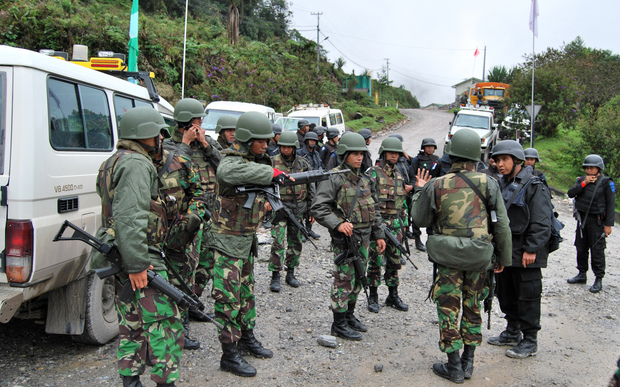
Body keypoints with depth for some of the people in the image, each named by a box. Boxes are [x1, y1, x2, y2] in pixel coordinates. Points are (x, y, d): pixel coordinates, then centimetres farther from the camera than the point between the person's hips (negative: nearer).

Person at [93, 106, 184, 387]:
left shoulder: (114, 162, 19)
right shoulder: (136, 164, -16)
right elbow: (130, 218, -25)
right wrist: (137, 265, -25)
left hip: (119, 257, 11)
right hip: (139, 257, -10)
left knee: (131, 324, 16)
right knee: (164, 321, -3)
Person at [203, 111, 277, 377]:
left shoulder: (256, 161, 9)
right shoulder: (231, 160, -17)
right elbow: (228, 173, -43)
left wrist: (265, 203, -1)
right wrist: (271, 173, -38)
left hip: (247, 239, 9)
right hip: (227, 241, -9)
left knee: (246, 292, 19)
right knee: (228, 298, -2)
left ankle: (247, 338, 35)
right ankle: (229, 355, 8)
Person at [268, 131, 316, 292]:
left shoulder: (303, 164, 4)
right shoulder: (273, 162, -4)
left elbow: (310, 187, 10)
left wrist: (311, 208, 9)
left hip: (298, 209, 4)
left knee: (296, 242, 10)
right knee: (278, 243, -9)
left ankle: (290, 273, 25)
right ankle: (275, 277, 0)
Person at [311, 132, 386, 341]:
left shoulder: (365, 180, 12)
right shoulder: (334, 178, -12)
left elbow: (374, 209, 19)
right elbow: (318, 207, -18)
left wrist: (378, 235, 16)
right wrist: (338, 224, -28)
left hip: (364, 238, 7)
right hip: (344, 238, -7)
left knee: (357, 279, 16)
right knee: (344, 280, -1)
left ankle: (350, 315, 32)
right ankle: (339, 324, 11)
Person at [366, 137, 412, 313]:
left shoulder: (399, 174, 13)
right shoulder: (373, 173, -8)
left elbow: (402, 201, 17)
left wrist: (403, 223, 15)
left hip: (395, 224, 6)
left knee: (394, 261, 11)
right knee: (375, 261, 0)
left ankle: (393, 296, 23)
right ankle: (373, 297, 13)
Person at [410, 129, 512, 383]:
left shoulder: (436, 186, -8)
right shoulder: (488, 184, -5)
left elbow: (420, 219, 4)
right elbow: (502, 226, -1)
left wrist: (419, 191, 18)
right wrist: (502, 258, 10)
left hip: (448, 258, -2)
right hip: (479, 258, 2)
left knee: (448, 309, 8)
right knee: (472, 308, 16)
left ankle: (454, 367, 14)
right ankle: (468, 362, 26)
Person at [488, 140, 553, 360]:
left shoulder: (534, 187, -11)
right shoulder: (501, 186, 12)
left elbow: (541, 223, -16)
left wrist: (531, 250, -20)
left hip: (525, 255, -8)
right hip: (504, 252, 8)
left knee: (528, 298, 1)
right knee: (506, 296, 17)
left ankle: (530, 342, 13)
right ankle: (513, 333, 33)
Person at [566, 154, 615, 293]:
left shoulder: (606, 183, -6)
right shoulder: (581, 180, 7)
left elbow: (611, 205, -7)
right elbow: (571, 193, -5)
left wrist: (608, 224, -11)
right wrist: (584, 183, -16)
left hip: (596, 220, -5)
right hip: (582, 219, 5)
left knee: (597, 250, -3)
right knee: (581, 248, 13)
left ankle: (599, 279, 6)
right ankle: (582, 274, 27)